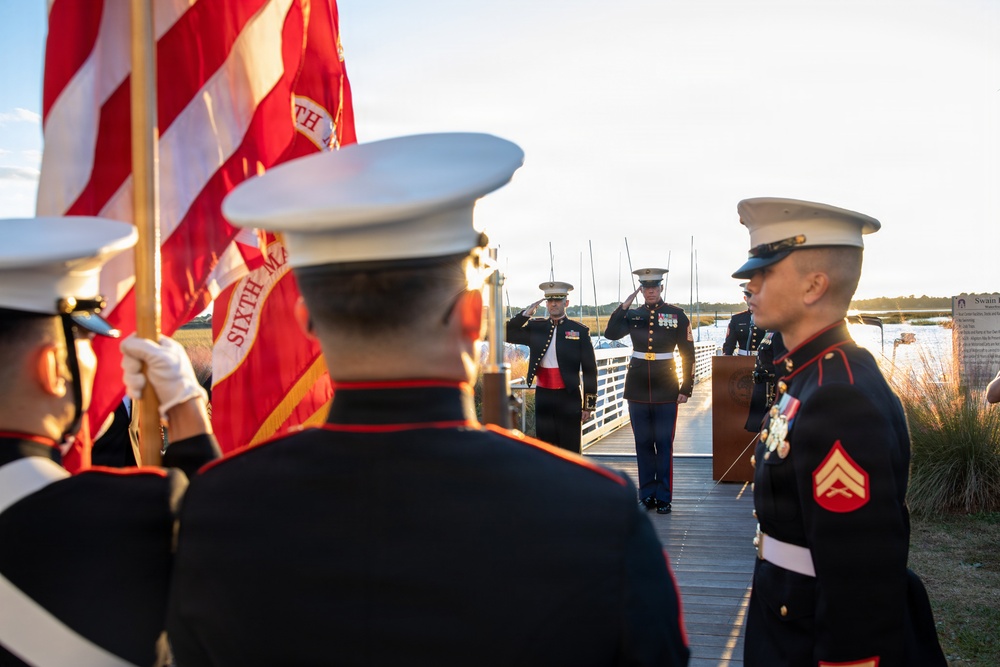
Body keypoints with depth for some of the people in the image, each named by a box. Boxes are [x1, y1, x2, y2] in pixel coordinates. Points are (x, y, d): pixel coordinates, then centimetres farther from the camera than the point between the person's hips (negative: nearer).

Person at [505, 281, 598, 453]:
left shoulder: (580, 331, -1)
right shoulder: (535, 327, 7)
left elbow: (590, 370, 0)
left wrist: (589, 405, -3)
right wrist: (525, 314, -9)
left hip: (568, 397, -3)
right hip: (543, 396, 3)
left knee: (570, 449, 2)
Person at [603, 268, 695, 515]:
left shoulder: (677, 315, 0)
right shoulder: (633, 315, 6)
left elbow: (688, 354, 0)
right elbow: (610, 333, -10)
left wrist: (686, 388, -4)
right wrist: (625, 304, -12)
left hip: (666, 390, -2)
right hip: (638, 389, 2)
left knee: (664, 445, 3)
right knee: (643, 444, 9)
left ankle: (664, 498, 12)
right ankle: (647, 495, 18)